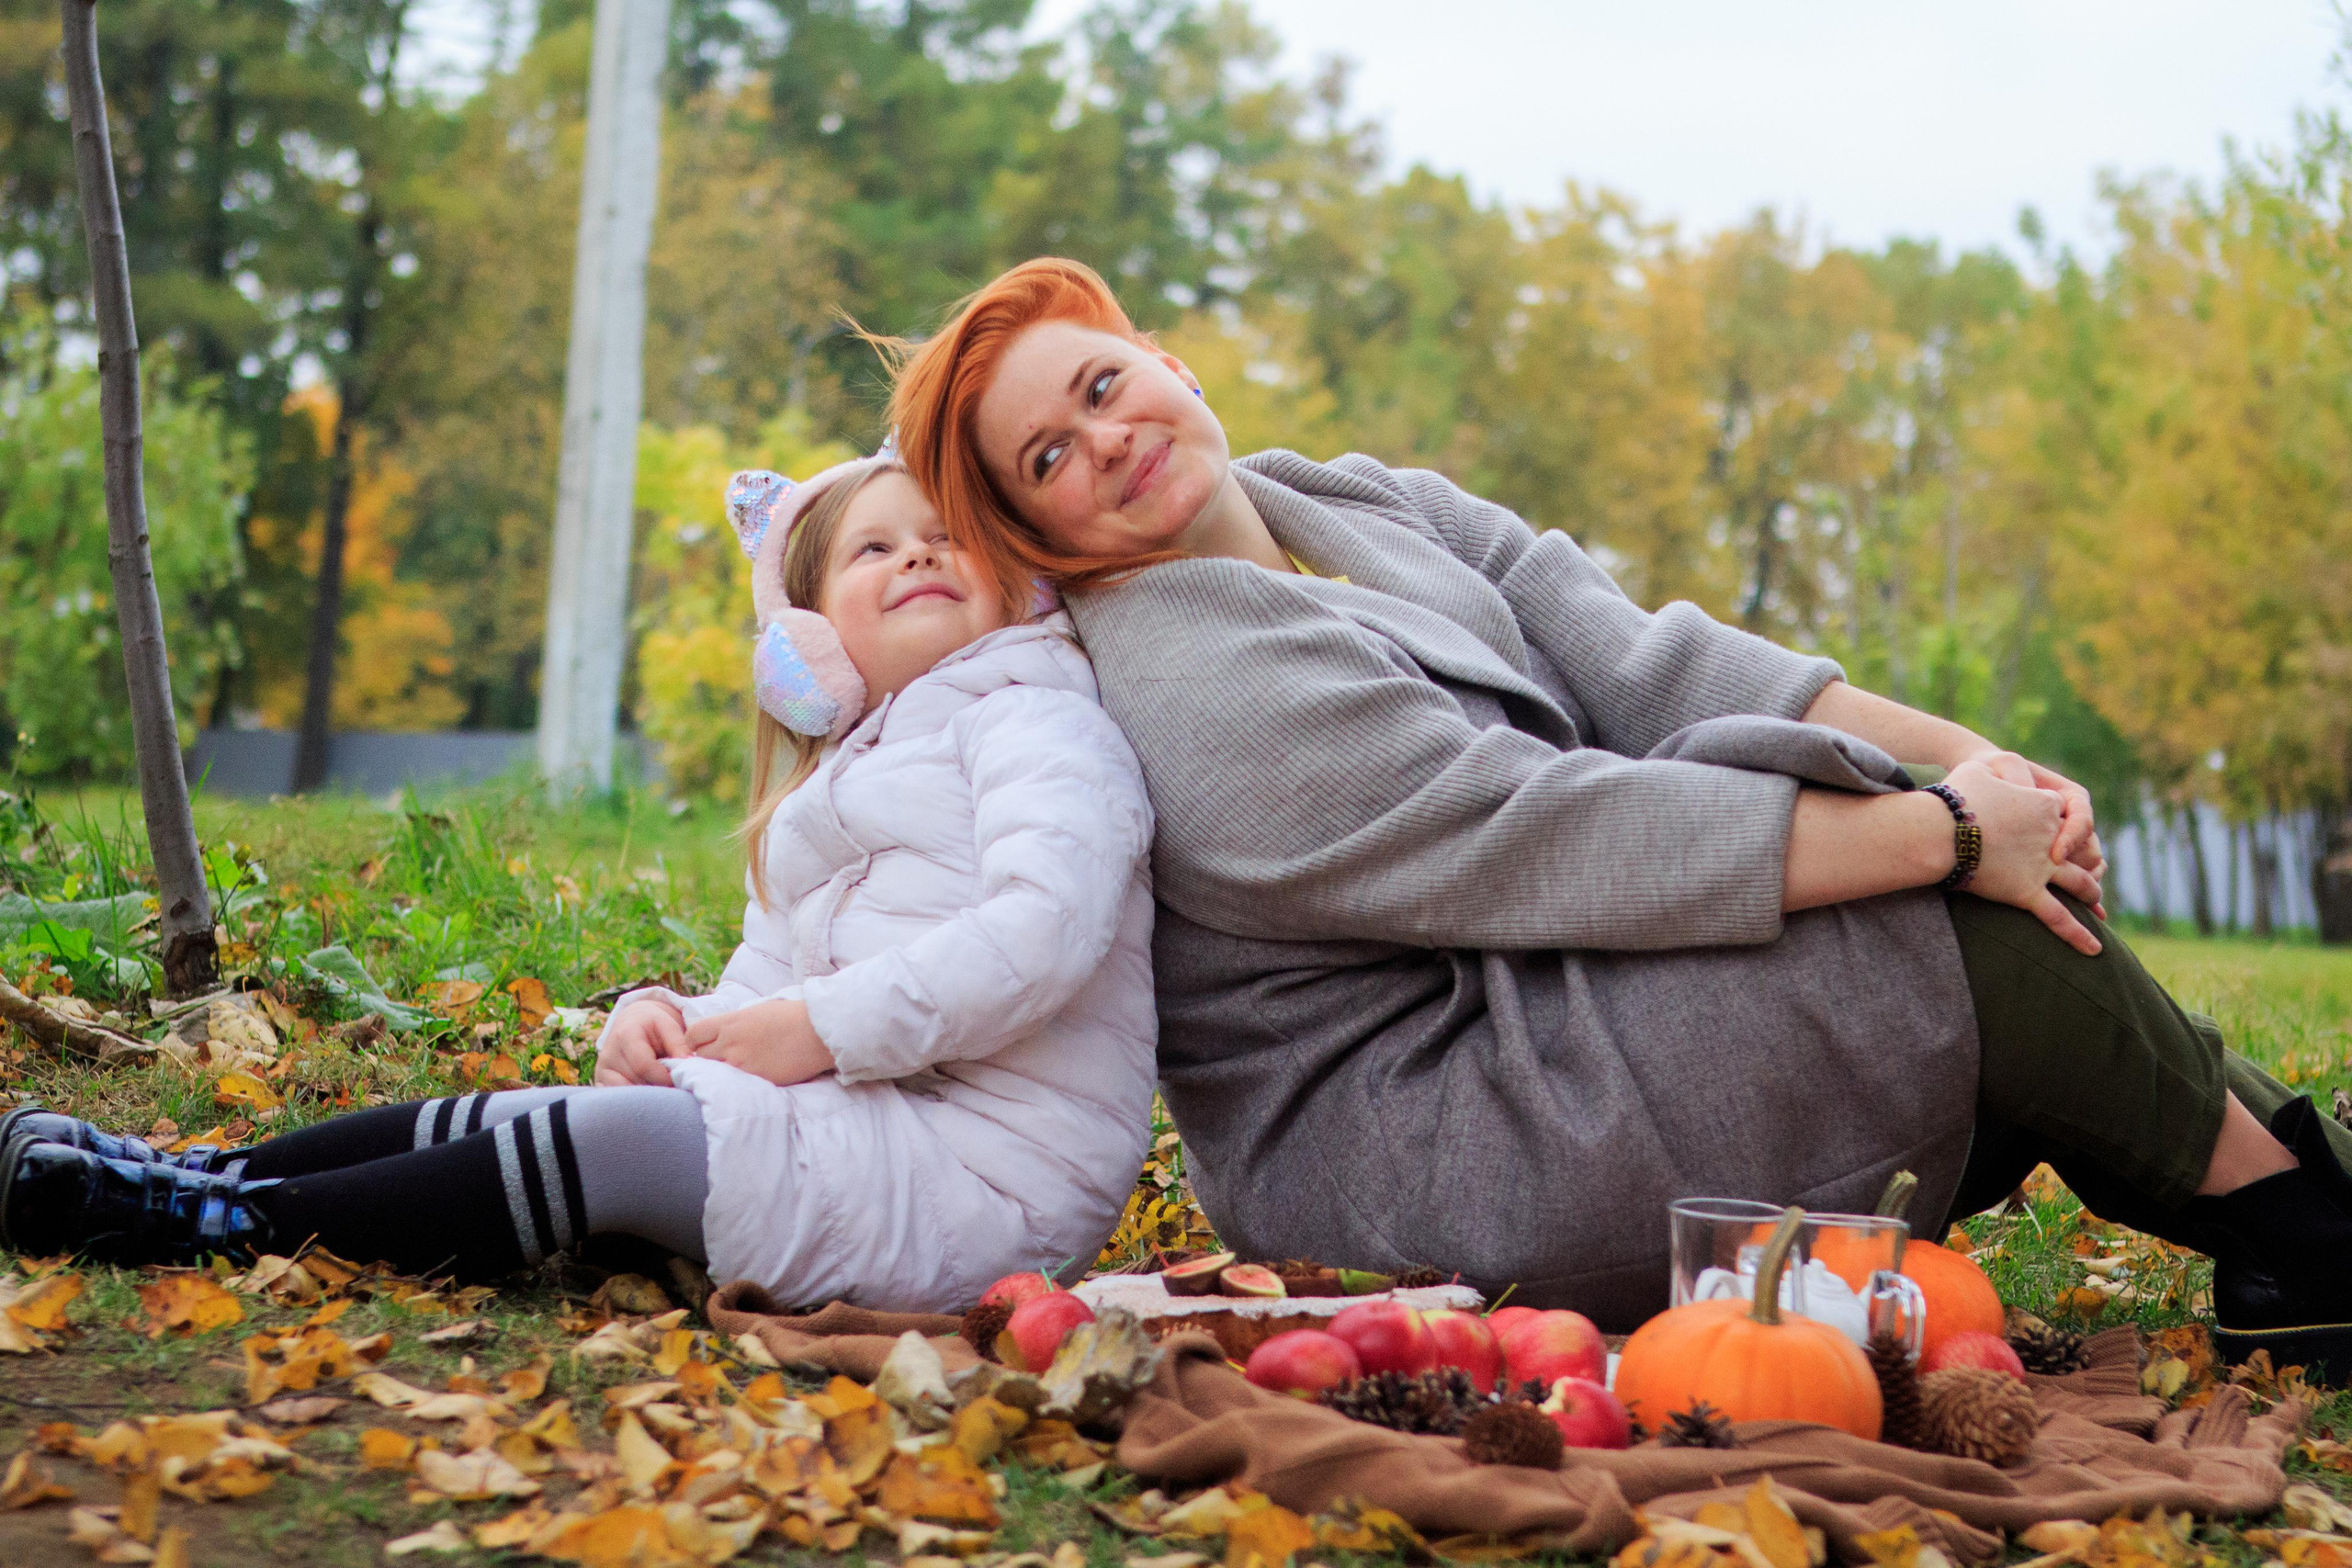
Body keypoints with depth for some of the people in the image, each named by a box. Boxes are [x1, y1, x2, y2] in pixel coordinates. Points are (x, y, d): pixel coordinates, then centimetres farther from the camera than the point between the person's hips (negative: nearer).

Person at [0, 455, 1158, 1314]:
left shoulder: (1036, 719, -2)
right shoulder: (827, 790, 25)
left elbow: (1047, 929, -20)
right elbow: (765, 994, 18)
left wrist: (821, 1027, -17)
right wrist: (664, 1018, -5)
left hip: (980, 1173, -8)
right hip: (868, 1124, 8)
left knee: (616, 1140, -20)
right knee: (515, 1115, 0)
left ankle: (227, 1226, -15)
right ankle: (192, 1175, 4)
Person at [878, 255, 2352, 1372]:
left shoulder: (1361, 505, 9)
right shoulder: (1195, 687, -20)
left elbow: (1640, 661, -1)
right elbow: (1550, 842, -24)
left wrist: (1957, 752, -12)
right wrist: (1947, 833, -21)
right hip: (1417, 1144, -9)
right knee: (1966, 923, -14)